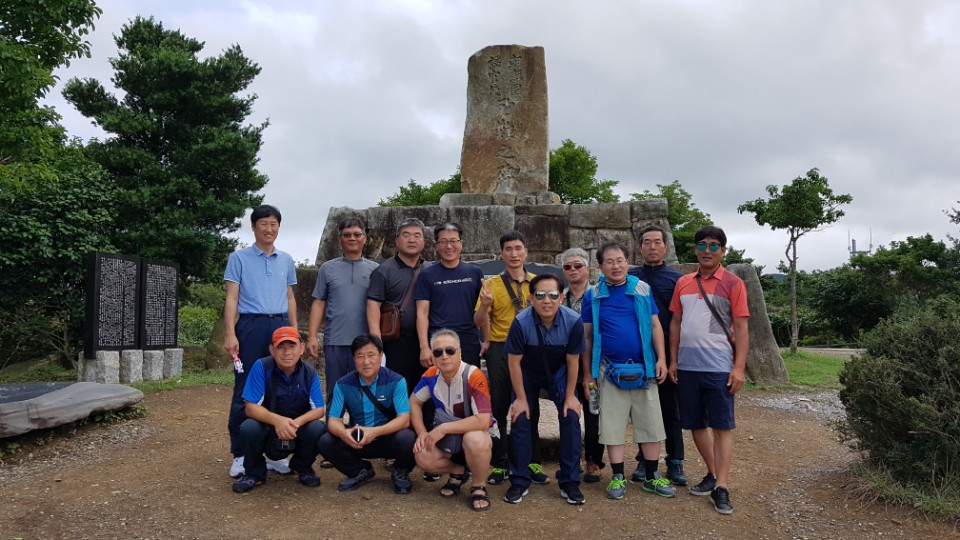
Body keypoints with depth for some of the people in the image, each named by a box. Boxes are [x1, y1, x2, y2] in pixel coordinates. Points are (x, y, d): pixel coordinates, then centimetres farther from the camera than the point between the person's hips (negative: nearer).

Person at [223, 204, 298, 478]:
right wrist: (230, 333, -12)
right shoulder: (239, 258, 3)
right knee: (245, 391, -1)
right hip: (251, 325, -4)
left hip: (280, 325, 4)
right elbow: (231, 297, -2)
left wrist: (294, 330, 11)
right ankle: (240, 454, 8)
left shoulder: (286, 260, 14)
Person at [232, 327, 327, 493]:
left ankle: (304, 469, 5)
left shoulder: (310, 373, -12)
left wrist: (297, 422, -35)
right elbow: (251, 407, -20)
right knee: (248, 428, -32)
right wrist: (277, 420, -38)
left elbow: (319, 409, -14)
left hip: (298, 430, 1)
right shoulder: (261, 367, -17)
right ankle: (254, 473, 0)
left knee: (317, 428, -28)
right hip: (267, 428, -1)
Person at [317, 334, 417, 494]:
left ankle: (401, 472, 2)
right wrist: (343, 433, -34)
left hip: (388, 438, -3)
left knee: (406, 438, -34)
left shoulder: (396, 382, -14)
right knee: (326, 442, -21)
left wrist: (375, 431, -38)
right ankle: (362, 471, 7)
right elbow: (333, 420, -9)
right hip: (356, 442, 3)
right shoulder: (343, 385, -6)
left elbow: (404, 419, -21)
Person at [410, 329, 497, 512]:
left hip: (478, 431, -5)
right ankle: (458, 471, 13)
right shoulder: (431, 374, -11)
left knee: (475, 440, -39)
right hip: (448, 435, 5)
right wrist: (422, 433, -9)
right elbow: (414, 402, 5)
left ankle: (478, 487, -9)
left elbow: (483, 421, -35)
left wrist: (443, 428, -31)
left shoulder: (473, 377, -28)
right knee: (423, 457, -21)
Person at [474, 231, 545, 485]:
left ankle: (532, 462, 19)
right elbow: (478, 322, -3)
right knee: (499, 408, 4)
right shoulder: (491, 284, -1)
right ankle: (500, 463, 15)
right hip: (500, 350, -1)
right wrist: (484, 305, -23)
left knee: (530, 407, 7)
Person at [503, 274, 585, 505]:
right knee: (520, 421, -7)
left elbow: (572, 360, -15)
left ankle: (569, 483, 6)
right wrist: (521, 398, -13)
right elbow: (514, 361, -19)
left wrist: (570, 396, -8)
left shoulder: (573, 321, -30)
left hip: (559, 374, 1)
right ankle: (519, 482, 8)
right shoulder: (521, 322, -32)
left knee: (571, 419, -8)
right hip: (528, 375, -1)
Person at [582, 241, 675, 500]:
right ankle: (618, 477, 18)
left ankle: (652, 477, 21)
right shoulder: (592, 295, 0)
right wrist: (587, 373, 3)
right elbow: (587, 335, 4)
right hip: (611, 370, -1)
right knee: (613, 426, 4)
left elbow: (655, 325, 6)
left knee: (651, 424, 6)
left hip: (643, 369, 1)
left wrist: (661, 358, -3)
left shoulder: (642, 290, 2)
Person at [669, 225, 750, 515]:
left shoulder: (733, 284, -2)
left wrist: (739, 368, -10)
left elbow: (741, 328, -4)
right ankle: (713, 474, 29)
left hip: (719, 368, -4)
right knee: (696, 424, 12)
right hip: (687, 367, 5)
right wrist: (673, 360, 8)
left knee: (722, 426, 0)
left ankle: (721, 488, 5)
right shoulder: (683, 283, 9)